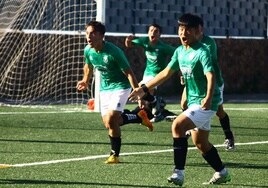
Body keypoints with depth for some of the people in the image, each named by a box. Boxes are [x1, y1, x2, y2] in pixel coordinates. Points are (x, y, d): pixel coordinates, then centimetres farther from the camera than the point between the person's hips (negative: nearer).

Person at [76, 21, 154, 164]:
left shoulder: (113, 52, -27)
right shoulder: (88, 50, -8)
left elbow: (129, 73, -23)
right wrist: (85, 81, 28)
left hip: (120, 87, -7)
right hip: (104, 88, 7)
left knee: (111, 121, -21)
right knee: (108, 123, 7)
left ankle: (115, 155, -6)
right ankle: (139, 117, 28)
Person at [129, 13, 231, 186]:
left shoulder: (202, 52, -18)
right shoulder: (180, 51, 6)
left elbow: (210, 76, -31)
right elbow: (166, 73, 16)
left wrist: (208, 97, -47)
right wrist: (144, 89, 15)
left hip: (205, 103, -9)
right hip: (193, 101, 9)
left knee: (177, 126, -24)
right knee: (200, 142, 17)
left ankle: (179, 173, -22)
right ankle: (222, 173, 34)